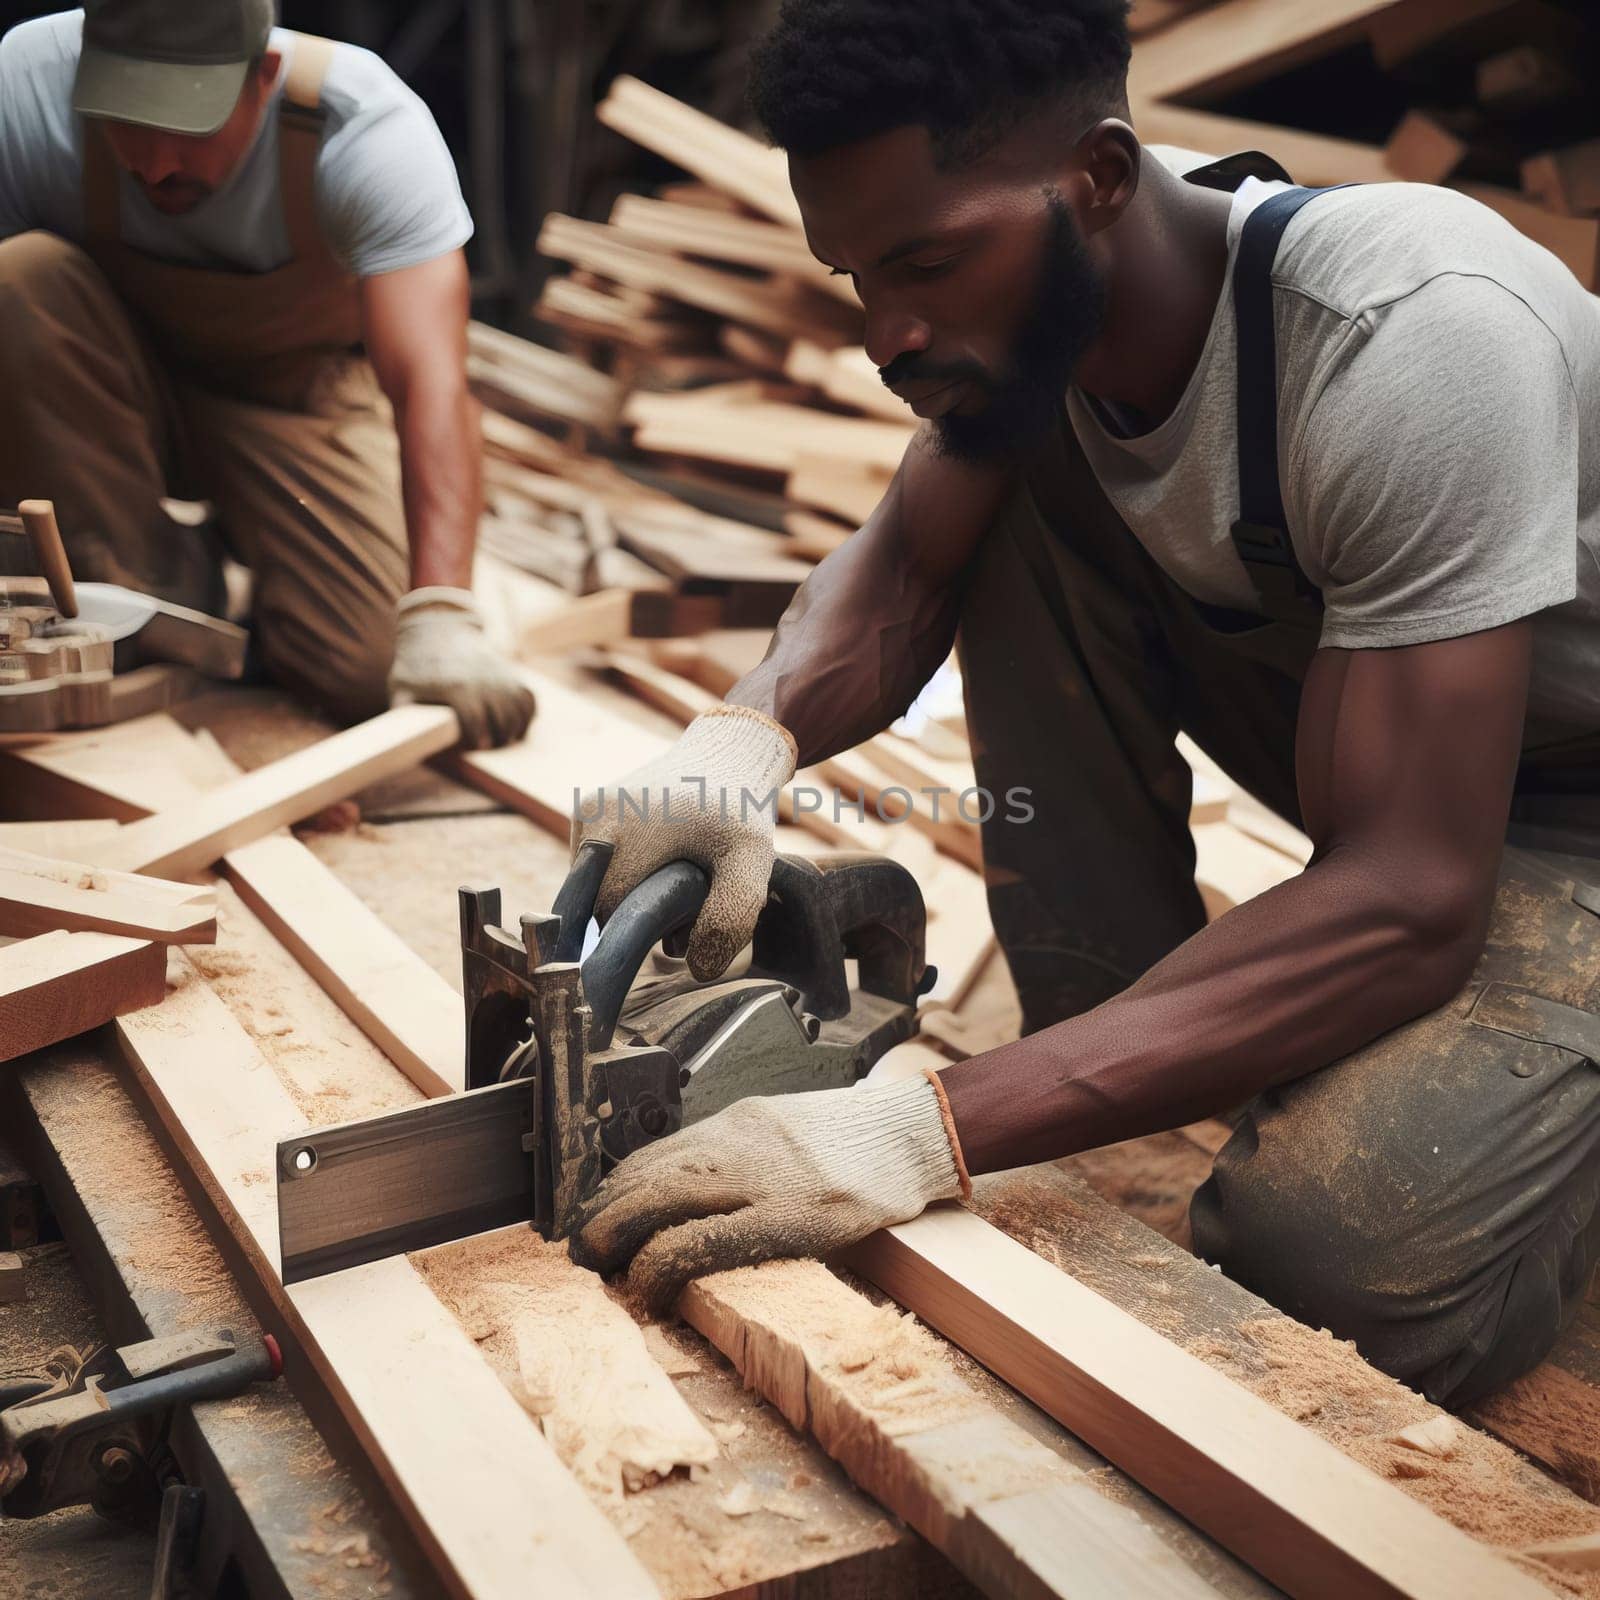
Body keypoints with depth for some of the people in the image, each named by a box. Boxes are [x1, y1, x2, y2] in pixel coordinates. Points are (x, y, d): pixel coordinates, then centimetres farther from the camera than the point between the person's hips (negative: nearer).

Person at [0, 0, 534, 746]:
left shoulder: (367, 125, -29)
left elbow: (430, 382, -39)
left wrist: (438, 615, -51)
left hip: (299, 396, -1)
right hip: (116, 398, 2)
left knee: (374, 669, -22)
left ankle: (247, 547, 13)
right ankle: (148, 590, -12)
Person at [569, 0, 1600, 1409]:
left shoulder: (1408, 337, -33)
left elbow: (1406, 901, -36)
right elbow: (904, 568, -3)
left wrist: (926, 1131, -44)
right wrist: (746, 735, -28)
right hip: (1353, 747, 7)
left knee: (1346, 1268, -31)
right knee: (1018, 493, -11)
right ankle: (1131, 1082, -5)